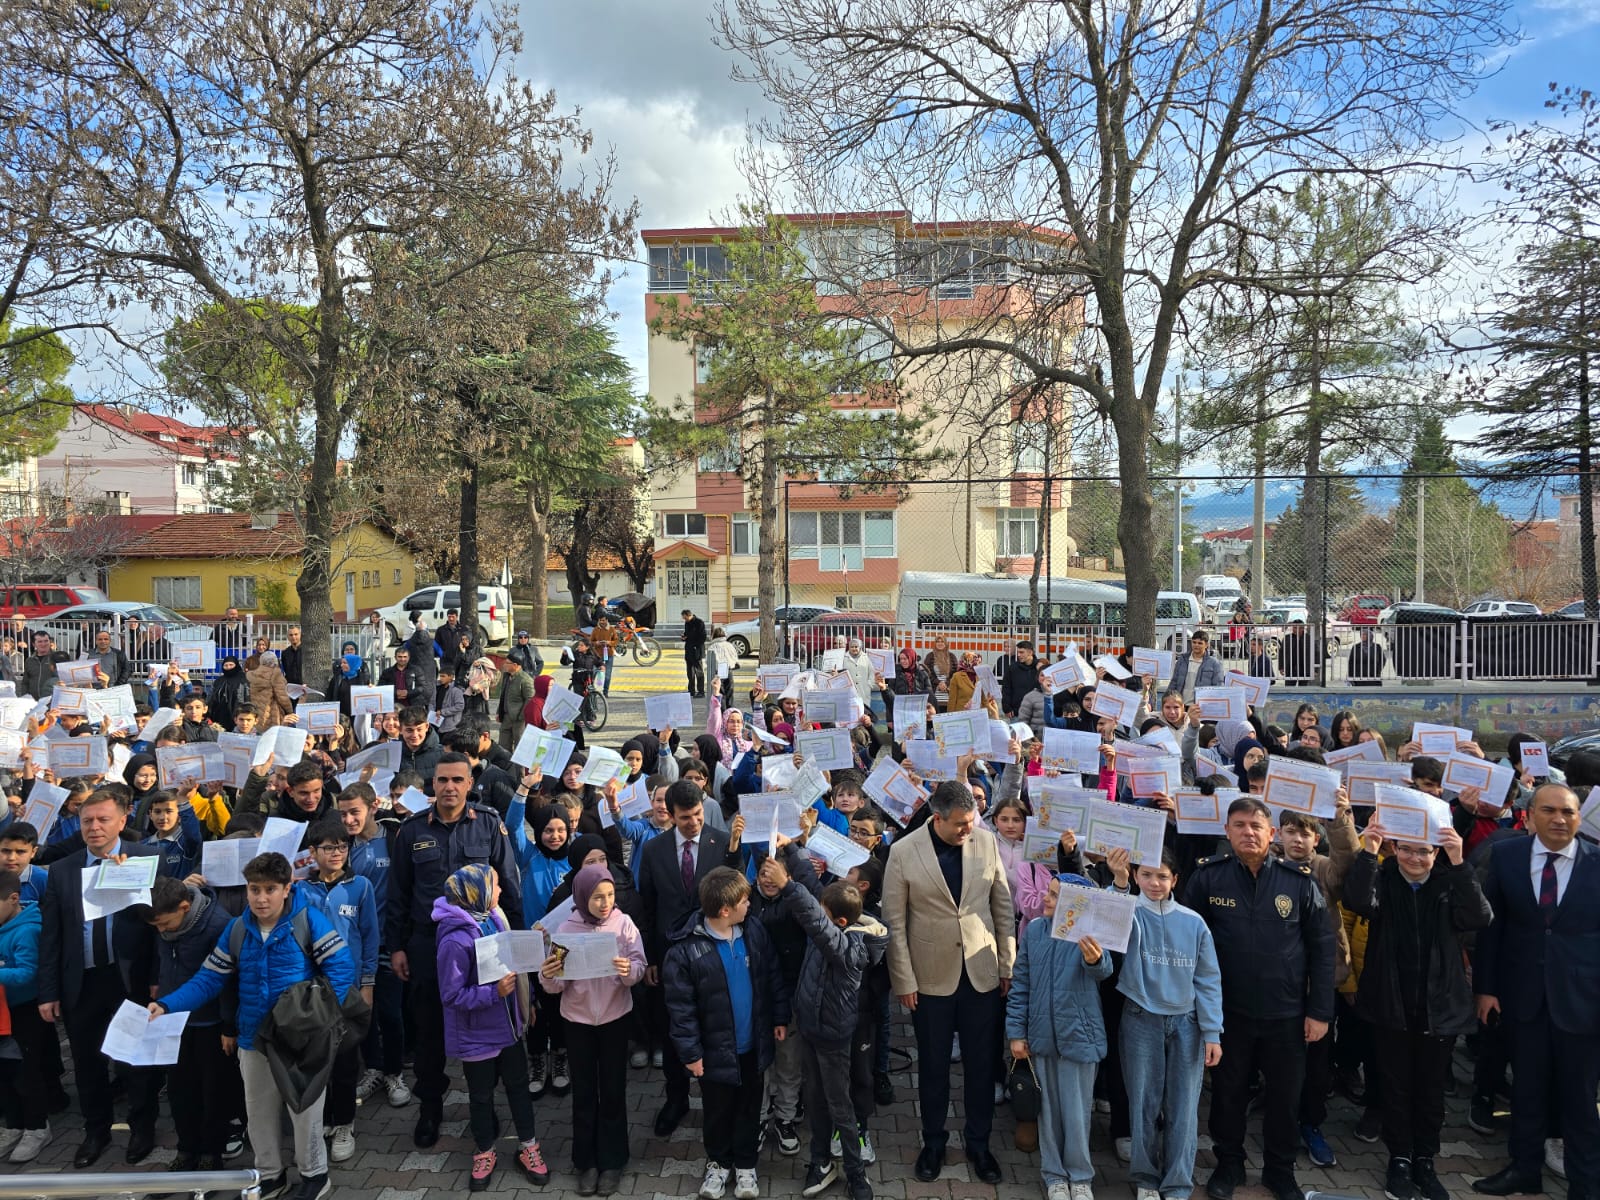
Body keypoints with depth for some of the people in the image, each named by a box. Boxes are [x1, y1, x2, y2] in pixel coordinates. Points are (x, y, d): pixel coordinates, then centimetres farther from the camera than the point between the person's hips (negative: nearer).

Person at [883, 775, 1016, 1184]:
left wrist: (1007, 965, 4)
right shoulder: (903, 851, -12)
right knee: (933, 1065, 14)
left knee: (982, 1064, 13)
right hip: (931, 977, -2)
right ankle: (933, 1142, 35)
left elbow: (1003, 906, 3)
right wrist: (904, 981, -7)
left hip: (982, 973, 2)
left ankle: (979, 1144, 33)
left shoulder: (986, 841, -6)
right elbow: (895, 922, -7)